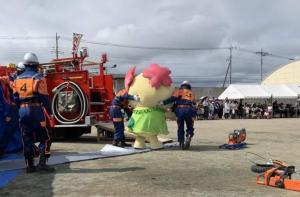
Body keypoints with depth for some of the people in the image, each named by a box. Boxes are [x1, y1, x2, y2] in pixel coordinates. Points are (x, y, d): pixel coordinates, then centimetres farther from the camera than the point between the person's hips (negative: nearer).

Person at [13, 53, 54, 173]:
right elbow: (44, 97, -9)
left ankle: (30, 165, 12)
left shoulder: (18, 79, 11)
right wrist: (50, 111, -1)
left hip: (22, 110, 5)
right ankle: (42, 163, -7)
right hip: (35, 109, -5)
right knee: (44, 137, 2)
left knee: (27, 139, 10)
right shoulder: (38, 78, -6)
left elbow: (15, 98, 13)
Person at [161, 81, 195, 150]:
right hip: (188, 110, 0)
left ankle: (181, 143, 6)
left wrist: (163, 102, -8)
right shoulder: (191, 93, 27)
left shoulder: (178, 91, 19)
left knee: (180, 128, 15)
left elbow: (173, 98, 0)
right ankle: (189, 136, -13)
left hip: (179, 110, 0)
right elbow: (192, 101, 12)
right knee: (190, 127, 15)